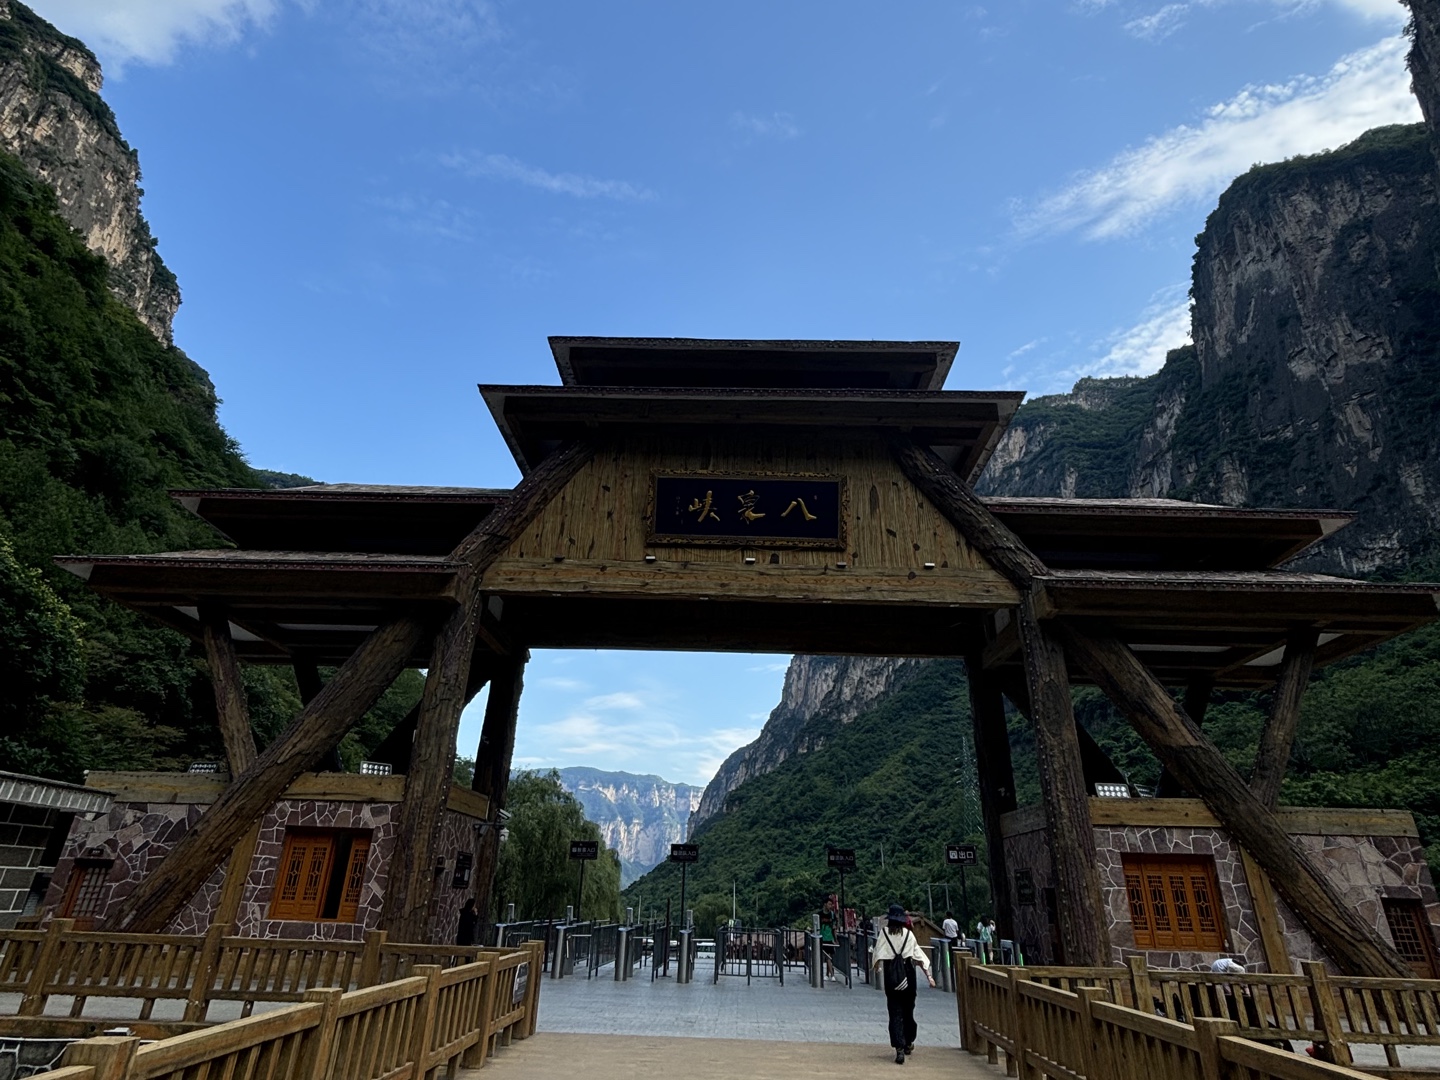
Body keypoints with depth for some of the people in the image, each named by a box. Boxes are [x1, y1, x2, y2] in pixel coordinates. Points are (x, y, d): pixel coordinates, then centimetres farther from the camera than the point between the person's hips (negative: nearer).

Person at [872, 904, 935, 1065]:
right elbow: (919, 955, -1)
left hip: (891, 974, -2)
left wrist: (876, 969, 11)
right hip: (908, 973, 2)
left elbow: (877, 955, -4)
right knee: (908, 1009, 20)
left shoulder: (884, 933, -3)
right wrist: (928, 974, 3)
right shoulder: (909, 934, 0)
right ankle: (908, 1043, 35)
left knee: (895, 1012, 1)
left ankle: (899, 1048, -9)